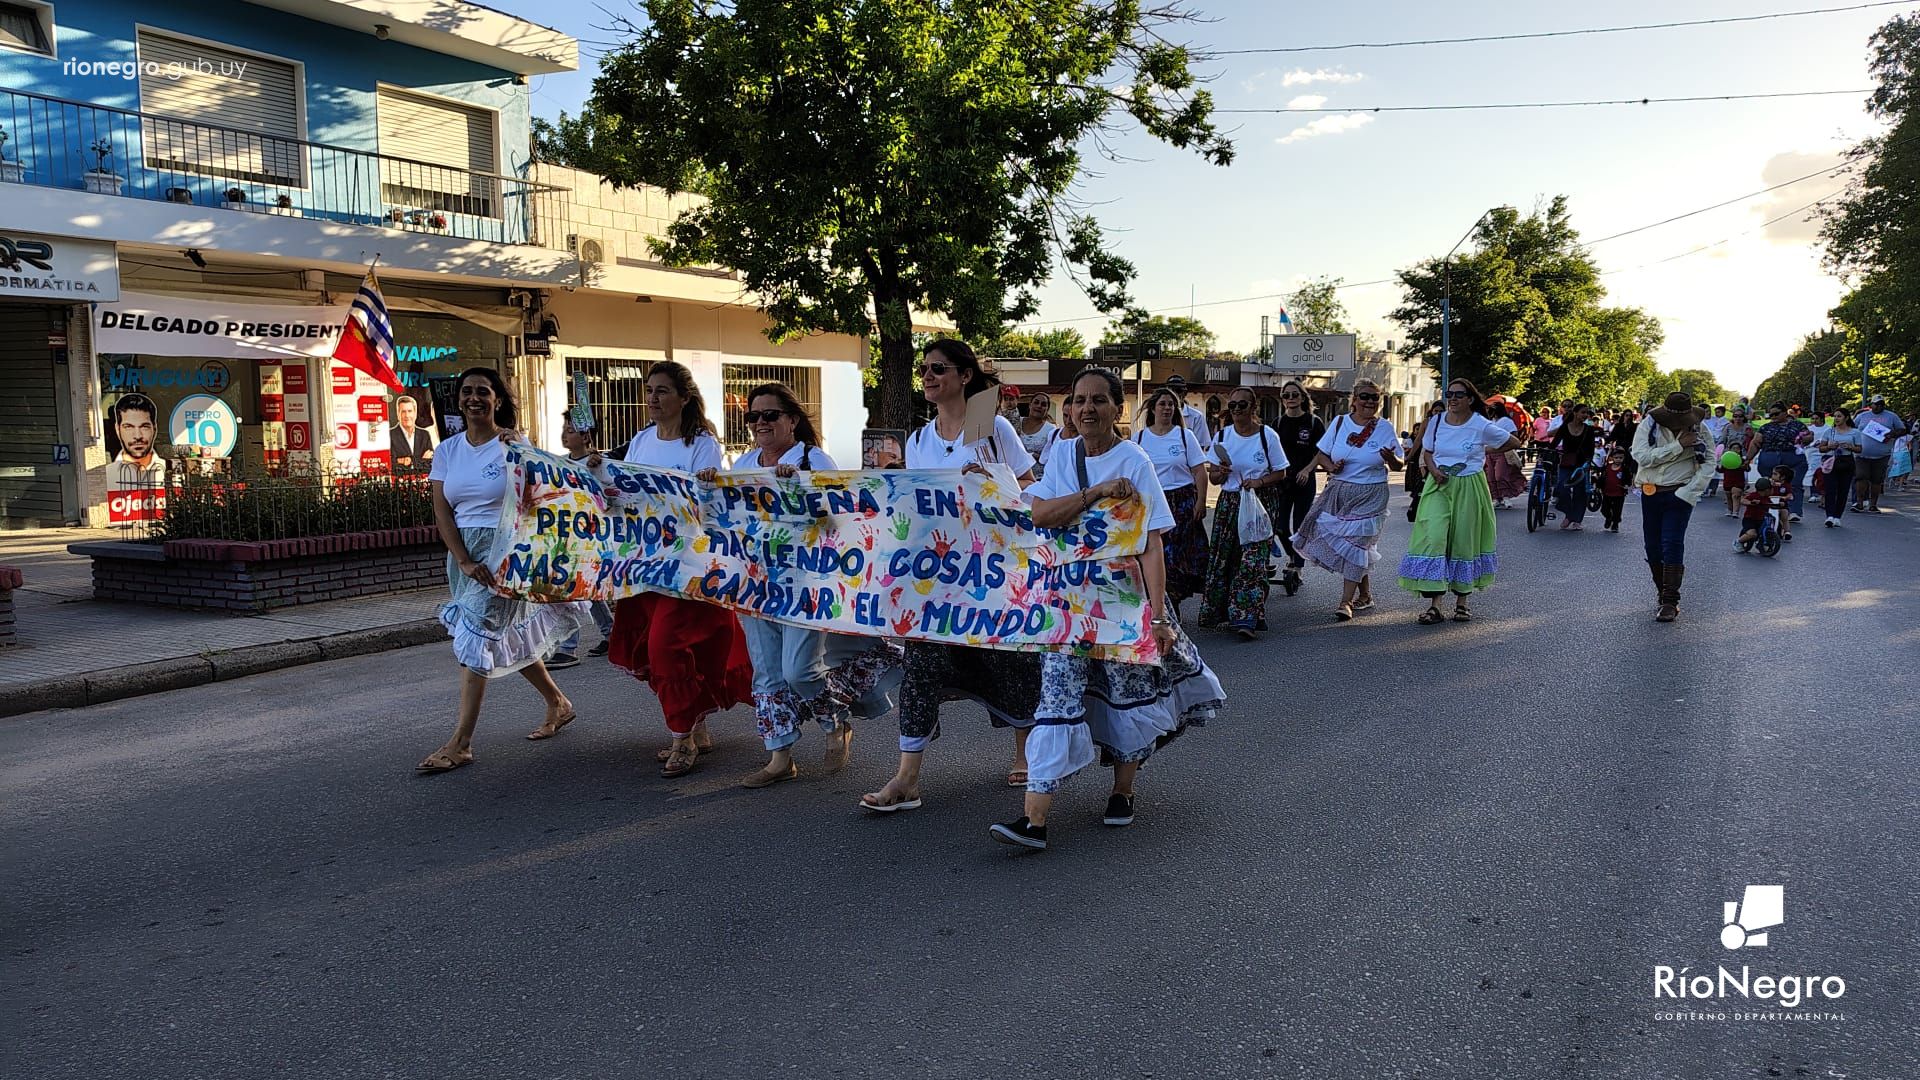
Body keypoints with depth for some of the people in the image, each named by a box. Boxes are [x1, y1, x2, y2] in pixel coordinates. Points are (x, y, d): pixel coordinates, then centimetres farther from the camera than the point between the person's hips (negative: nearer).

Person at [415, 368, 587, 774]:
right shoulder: (448, 450, 7)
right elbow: (442, 511, 1)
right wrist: (464, 562, -10)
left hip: (504, 546, -6)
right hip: (464, 552, 6)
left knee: (475, 638, -11)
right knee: (507, 636, 15)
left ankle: (460, 744, -5)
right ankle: (557, 703, 35)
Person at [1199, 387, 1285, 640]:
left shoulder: (1267, 435, -2)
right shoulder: (1222, 436, 6)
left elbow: (1281, 473, 3)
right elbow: (1214, 478, 10)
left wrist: (1260, 481, -15)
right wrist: (1221, 473, -13)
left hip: (1261, 503, -3)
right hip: (1229, 503, 3)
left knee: (1252, 559, -12)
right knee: (1223, 558, 1)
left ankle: (1247, 619, -13)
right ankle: (1222, 612, 16)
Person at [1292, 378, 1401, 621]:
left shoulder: (1385, 428, 0)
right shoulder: (1340, 423, 5)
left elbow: (1398, 466, 3)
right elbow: (1321, 454, 11)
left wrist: (1391, 458, -19)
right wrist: (1330, 466, -10)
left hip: (1370, 497, -3)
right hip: (1339, 493, 3)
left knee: (1355, 544, -9)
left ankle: (1346, 601, -4)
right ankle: (1365, 594, 26)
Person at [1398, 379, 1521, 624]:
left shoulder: (1482, 426, -6)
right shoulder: (1436, 422, 3)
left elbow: (1514, 442, 6)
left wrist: (1485, 452, 7)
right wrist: (1433, 470, -8)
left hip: (1469, 488, -1)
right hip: (1439, 486, 2)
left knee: (1464, 542, 6)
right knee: (1433, 538, -14)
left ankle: (1462, 601, 21)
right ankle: (1434, 605, -15)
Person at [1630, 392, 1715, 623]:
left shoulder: (1698, 429, -3)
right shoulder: (1648, 425, -5)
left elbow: (1709, 462, -3)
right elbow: (1642, 456, -17)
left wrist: (1689, 492, -13)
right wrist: (1678, 445, -20)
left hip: (1679, 494, -2)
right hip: (1650, 493, 2)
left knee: (1672, 545, -11)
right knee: (1653, 548, 9)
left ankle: (1670, 602, -8)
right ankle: (1663, 593, 26)